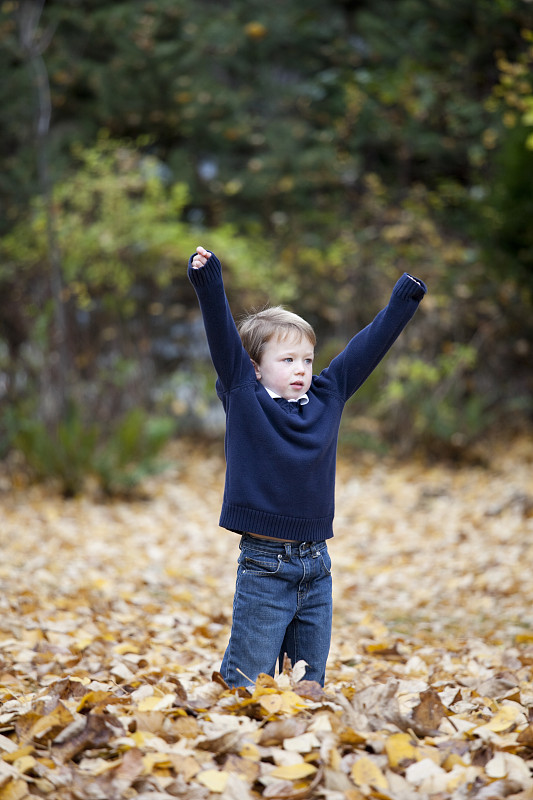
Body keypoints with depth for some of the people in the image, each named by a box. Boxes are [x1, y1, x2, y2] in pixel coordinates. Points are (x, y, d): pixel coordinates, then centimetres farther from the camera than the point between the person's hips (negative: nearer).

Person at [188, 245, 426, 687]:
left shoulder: (327, 397, 8)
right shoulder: (244, 398, -3)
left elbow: (368, 347, 13)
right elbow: (223, 337, -11)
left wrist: (405, 300, 16)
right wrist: (208, 282, -21)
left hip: (316, 567, 5)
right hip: (264, 567, -5)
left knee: (310, 681, 13)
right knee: (248, 684, 0)